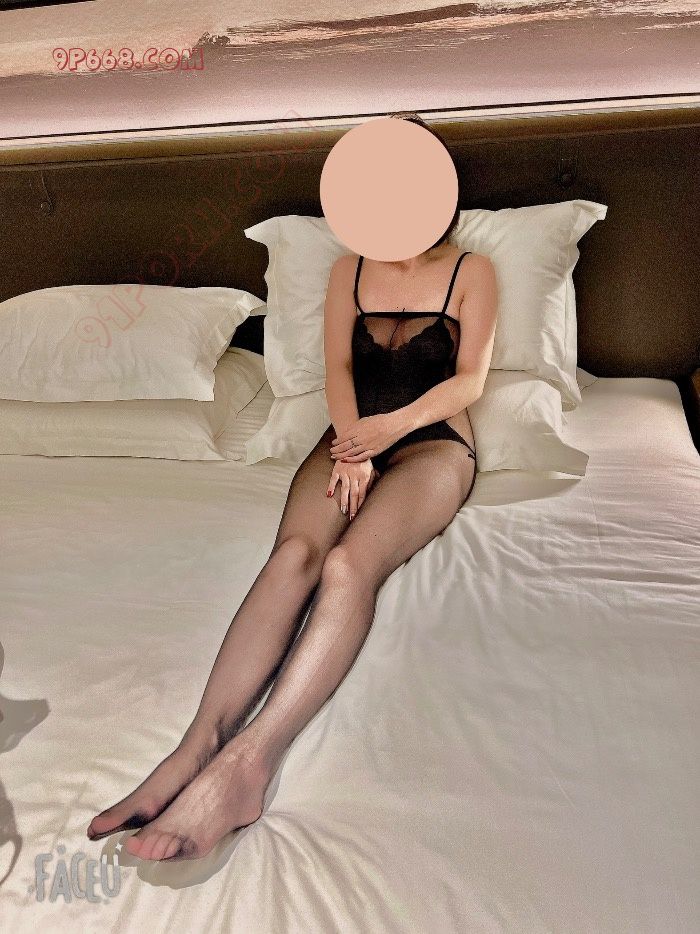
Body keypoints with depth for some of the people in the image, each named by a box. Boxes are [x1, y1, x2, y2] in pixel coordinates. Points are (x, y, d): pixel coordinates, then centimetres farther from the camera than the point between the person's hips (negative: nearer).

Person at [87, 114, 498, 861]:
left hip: (433, 442, -2)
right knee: (294, 552, -32)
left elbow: (470, 379, -1)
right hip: (352, 436, 3)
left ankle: (247, 761, -46)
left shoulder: (471, 271, 10)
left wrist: (391, 426, -16)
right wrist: (351, 448, -14)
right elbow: (337, 369, 5)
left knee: (347, 562, -35)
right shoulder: (349, 271, 18)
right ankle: (200, 743, -44)